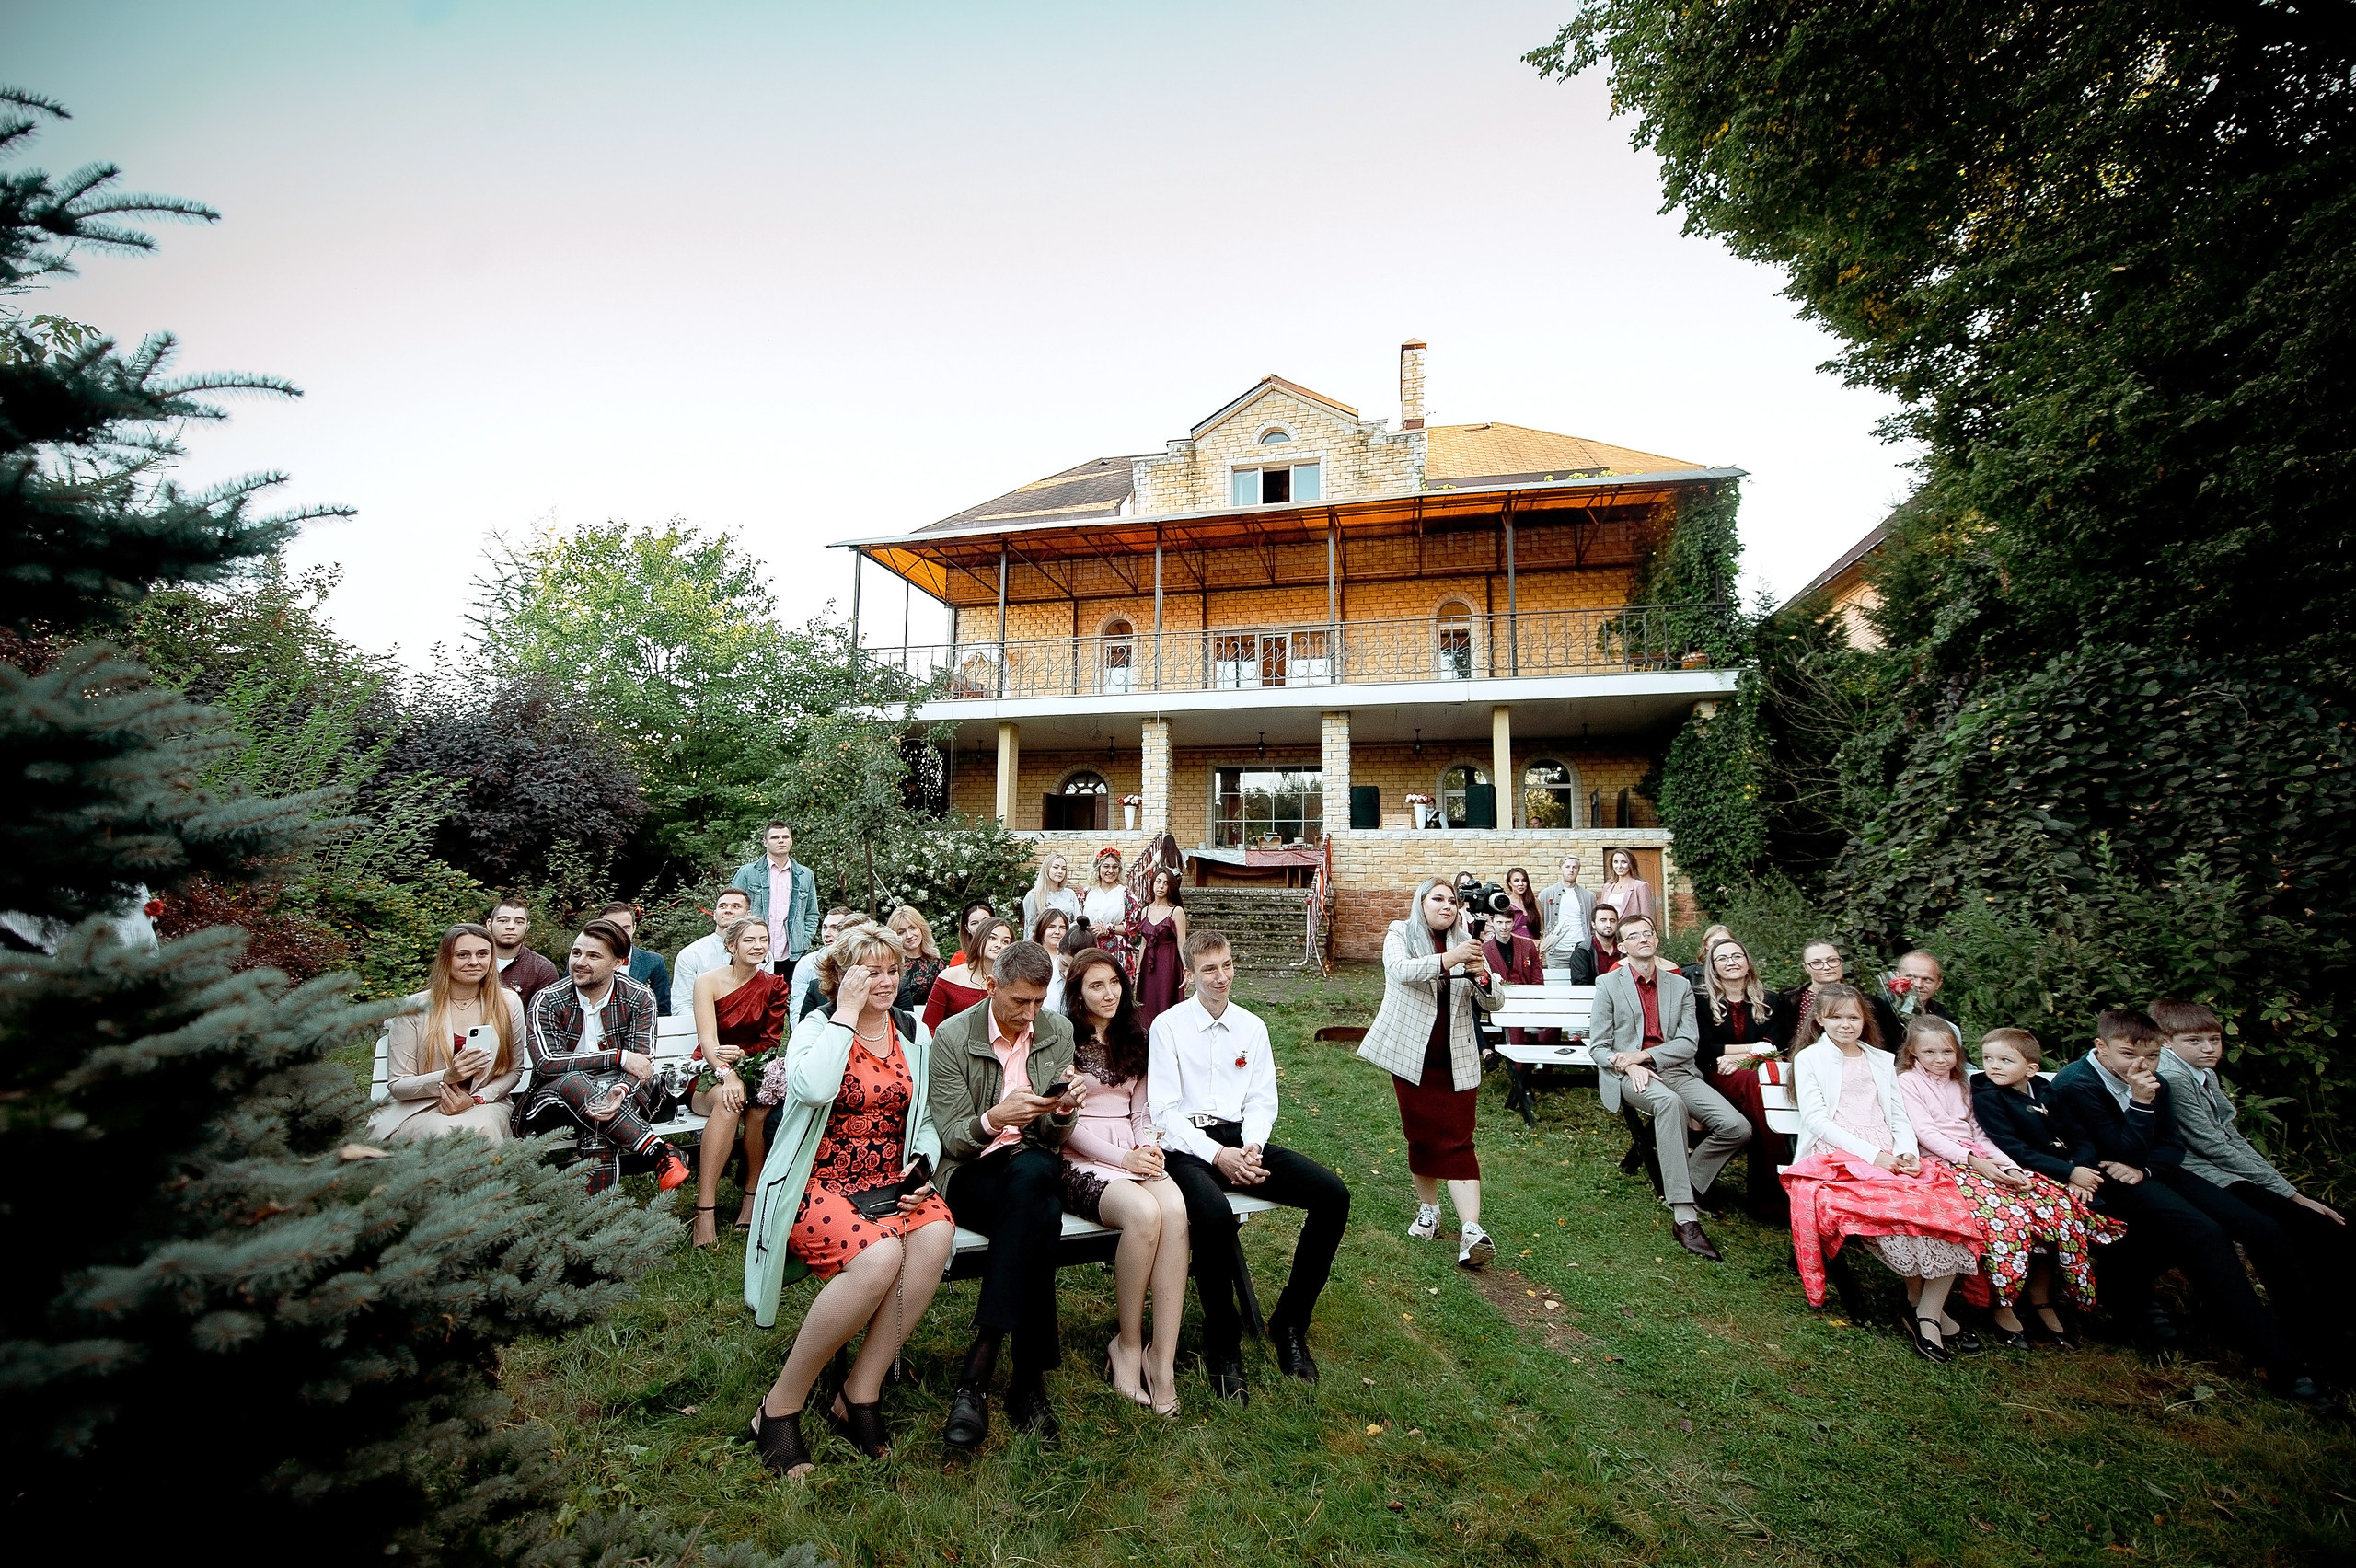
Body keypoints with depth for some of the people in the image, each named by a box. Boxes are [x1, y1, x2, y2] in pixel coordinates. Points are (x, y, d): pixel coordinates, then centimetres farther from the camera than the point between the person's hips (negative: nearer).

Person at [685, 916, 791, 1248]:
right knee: (727, 1101, -35)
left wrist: (742, 1054, -20)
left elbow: (772, 1041, 2)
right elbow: (707, 1039, -15)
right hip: (710, 1074, -2)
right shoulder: (708, 981, -3)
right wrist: (726, 1073, -34)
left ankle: (752, 1199, -20)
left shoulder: (774, 984, 4)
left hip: (755, 1068, 2)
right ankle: (705, 1208, -34)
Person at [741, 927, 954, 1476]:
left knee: (936, 1232, -29)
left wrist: (921, 1167, -6)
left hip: (889, 1184, 4)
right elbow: (813, 1089, -25)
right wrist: (848, 1011, -19)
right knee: (878, 1254, -33)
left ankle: (859, 1396, -12)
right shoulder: (816, 1028, -1)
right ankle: (779, 1407, -10)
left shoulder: (914, 1034, 11)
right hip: (819, 1185, -4)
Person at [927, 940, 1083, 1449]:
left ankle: (979, 1369, -31)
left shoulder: (1058, 1031, 4)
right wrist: (994, 1118, -29)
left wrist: (1064, 1110, -18)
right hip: (971, 1176, -2)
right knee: (1041, 1216, -36)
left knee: (1032, 1170, -37)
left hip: (1035, 1169, 3)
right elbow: (953, 1139, -7)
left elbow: (1055, 1136, 7)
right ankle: (1027, 1382, -25)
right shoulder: (951, 1037, -6)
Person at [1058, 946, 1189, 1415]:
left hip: (1134, 1155, 5)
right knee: (1143, 1212, -33)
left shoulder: (1133, 1039, 19)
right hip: (1080, 1160, -4)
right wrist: (1120, 1158, -11)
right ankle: (1128, 1345, -12)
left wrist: (1149, 1148, -2)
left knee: (1175, 1209, -29)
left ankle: (1163, 1359, -24)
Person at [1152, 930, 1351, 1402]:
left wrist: (1251, 1148, -10)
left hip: (1241, 1140, 5)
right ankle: (1222, 1344, -10)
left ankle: (1289, 1324, 2)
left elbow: (1262, 1101, 10)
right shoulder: (1168, 1026, -2)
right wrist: (1217, 1155, -17)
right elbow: (1165, 1111, -7)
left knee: (1334, 1195, -14)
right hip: (1187, 1145, -5)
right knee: (1214, 1216, -37)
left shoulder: (1252, 1027, 11)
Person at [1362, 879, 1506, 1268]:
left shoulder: (1466, 943, 6)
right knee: (1420, 1135, 9)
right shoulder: (1400, 934, -1)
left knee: (1457, 1140, -7)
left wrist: (1483, 976, -20)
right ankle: (1428, 1209, 28)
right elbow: (1400, 971, -24)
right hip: (1411, 1054, -1)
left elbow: (1493, 1003, 2)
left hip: (1456, 1059, 1)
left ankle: (1471, 1229, -11)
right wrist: (1447, 959, -37)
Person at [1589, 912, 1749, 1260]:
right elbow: (1598, 1047, 2)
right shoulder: (1608, 984, 7)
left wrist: (1643, 1055, -13)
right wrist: (1630, 1067, -18)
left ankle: (1686, 1187, 1)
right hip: (1631, 1074, -4)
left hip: (1676, 1070, 4)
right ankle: (1685, 1215, -38)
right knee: (1669, 1101, -37)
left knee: (1737, 1127, -19)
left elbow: (1689, 1043, 4)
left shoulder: (1680, 985, 15)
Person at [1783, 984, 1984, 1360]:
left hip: (1891, 1159, 5)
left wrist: (1907, 1153, -4)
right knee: (1894, 1209, -31)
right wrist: (1870, 1154, -13)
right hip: (1840, 1158, -5)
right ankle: (1917, 1301, -6)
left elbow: (1900, 1117, 17)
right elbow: (1816, 1120, -3)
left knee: (1948, 1205, -23)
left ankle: (1929, 1313, -14)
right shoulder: (1809, 1059, 8)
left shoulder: (1882, 1060, 24)